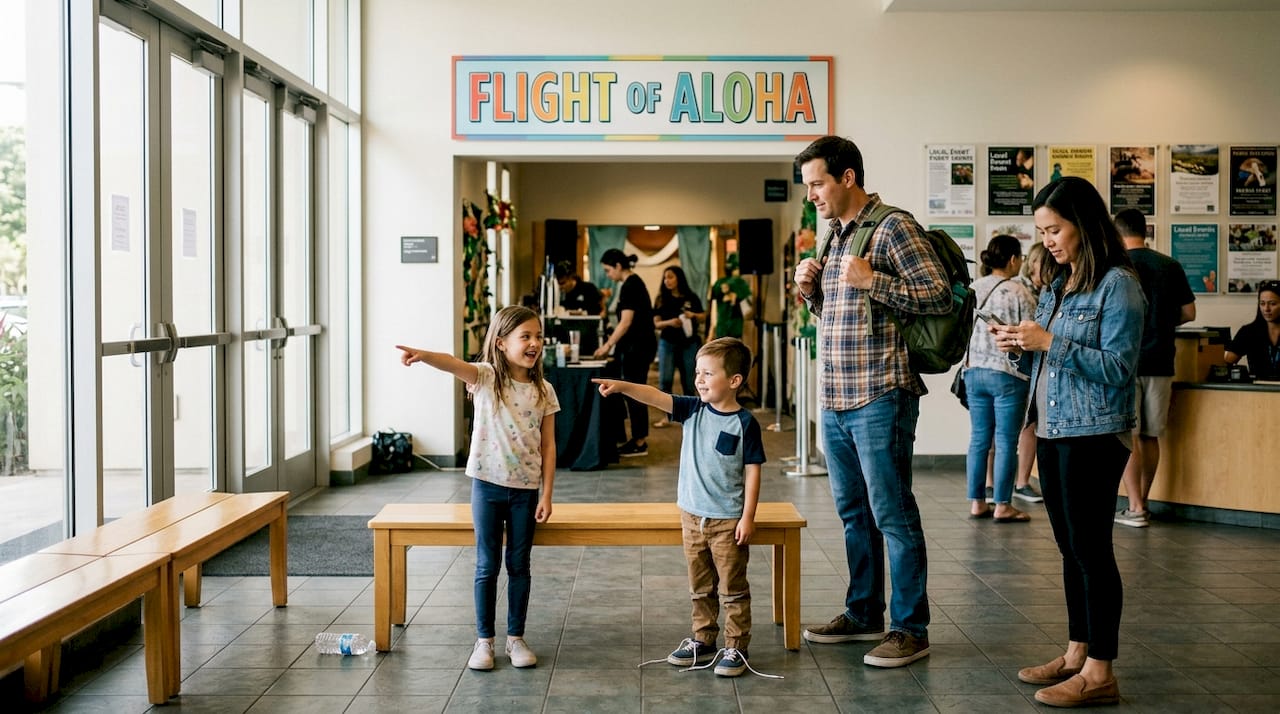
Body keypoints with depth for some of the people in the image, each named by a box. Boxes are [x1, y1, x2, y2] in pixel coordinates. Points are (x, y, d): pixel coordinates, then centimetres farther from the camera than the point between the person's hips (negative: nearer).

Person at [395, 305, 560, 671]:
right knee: (487, 565, 7)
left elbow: (548, 446, 2)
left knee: (519, 565, 11)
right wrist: (423, 355, -51)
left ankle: (516, 637, 24)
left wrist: (546, 494, -3)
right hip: (487, 483, -2)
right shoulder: (486, 377, -8)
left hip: (526, 488, 2)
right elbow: (455, 365, -30)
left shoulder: (543, 390, 0)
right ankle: (484, 640, 19)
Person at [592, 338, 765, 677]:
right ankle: (703, 640, 30)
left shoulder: (744, 423, -12)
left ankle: (736, 648, 16)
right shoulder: (693, 409, 1)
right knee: (700, 588, 17)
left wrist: (748, 517, -11)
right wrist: (621, 386, -27)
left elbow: (752, 471, -9)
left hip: (728, 521, -5)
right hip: (692, 515, 5)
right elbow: (656, 396, -11)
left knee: (733, 589, 5)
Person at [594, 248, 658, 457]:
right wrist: (612, 342, 17)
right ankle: (639, 439, 18)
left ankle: (639, 443, 2)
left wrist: (608, 345, -15)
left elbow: (626, 322, -20)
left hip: (637, 347, -10)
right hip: (639, 345, 10)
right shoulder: (633, 283, 14)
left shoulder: (630, 286, -16)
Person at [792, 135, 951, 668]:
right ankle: (863, 614, 27)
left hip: (879, 398, -9)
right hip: (834, 398, 9)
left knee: (893, 514, -3)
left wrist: (871, 281, -21)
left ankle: (910, 628, 7)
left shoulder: (893, 228, -9)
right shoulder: (835, 236, 16)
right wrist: (811, 290, 6)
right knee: (853, 512, 16)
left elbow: (940, 295, -16)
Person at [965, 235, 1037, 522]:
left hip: (973, 371, 5)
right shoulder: (1019, 292, -9)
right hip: (1008, 373, -5)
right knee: (1006, 442, 1)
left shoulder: (972, 289, 6)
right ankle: (1003, 506, 4)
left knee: (979, 438, 10)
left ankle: (976, 502, 13)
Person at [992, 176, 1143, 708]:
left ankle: (1099, 673, 4)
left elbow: (1119, 366, -17)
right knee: (1071, 548, 14)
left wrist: (1049, 342, -22)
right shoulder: (1057, 283, 13)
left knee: (1091, 549, -4)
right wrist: (1021, 347, 0)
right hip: (1052, 429, 8)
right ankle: (1077, 653, 25)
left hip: (1093, 435, -8)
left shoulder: (1118, 285, -11)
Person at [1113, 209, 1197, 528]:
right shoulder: (1169, 266, 4)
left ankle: (1135, 508, -3)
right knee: (1150, 437, 11)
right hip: (1159, 361, 4)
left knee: (1128, 436, 0)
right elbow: (1189, 313, 9)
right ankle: (1142, 503, 17)